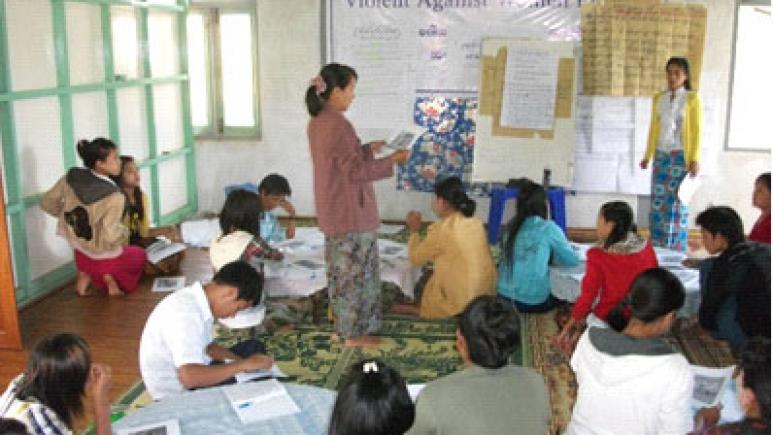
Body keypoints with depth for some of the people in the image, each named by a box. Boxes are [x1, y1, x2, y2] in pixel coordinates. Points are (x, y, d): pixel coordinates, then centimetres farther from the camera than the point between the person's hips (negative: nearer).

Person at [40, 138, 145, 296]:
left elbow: (47, 203, -1)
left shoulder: (71, 177, -14)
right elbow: (110, 237, -31)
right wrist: (125, 231, -10)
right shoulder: (114, 196, -30)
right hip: (105, 258, -5)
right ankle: (109, 277, 5)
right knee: (140, 254, 26)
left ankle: (84, 275, 18)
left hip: (80, 254, 5)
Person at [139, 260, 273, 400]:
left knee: (254, 347, 12)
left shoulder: (194, 299, -4)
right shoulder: (185, 313, -32)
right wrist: (243, 364, -33)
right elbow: (189, 378, -42)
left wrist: (238, 360, -6)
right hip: (178, 392, -9)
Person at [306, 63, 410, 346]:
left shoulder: (317, 122, 7)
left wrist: (368, 149, 15)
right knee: (355, 271, 2)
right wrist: (393, 160, -13)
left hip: (332, 211, 10)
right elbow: (357, 171, -21)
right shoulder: (337, 125, -22)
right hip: (351, 212, -10)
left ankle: (342, 326, 29)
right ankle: (354, 333, 13)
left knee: (340, 269, 18)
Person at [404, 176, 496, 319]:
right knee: (429, 276, 22)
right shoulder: (476, 222, 1)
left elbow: (415, 258, -5)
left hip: (462, 301, -6)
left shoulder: (441, 229, -18)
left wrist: (414, 231, 7)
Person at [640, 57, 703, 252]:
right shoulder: (658, 99, 11)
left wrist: (695, 159, -10)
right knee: (658, 200, 0)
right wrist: (647, 155, 13)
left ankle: (677, 249, 3)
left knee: (677, 201, -3)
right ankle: (657, 246, 7)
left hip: (681, 156, -4)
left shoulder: (692, 98, 0)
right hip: (661, 155, 4)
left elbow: (696, 130, -3)